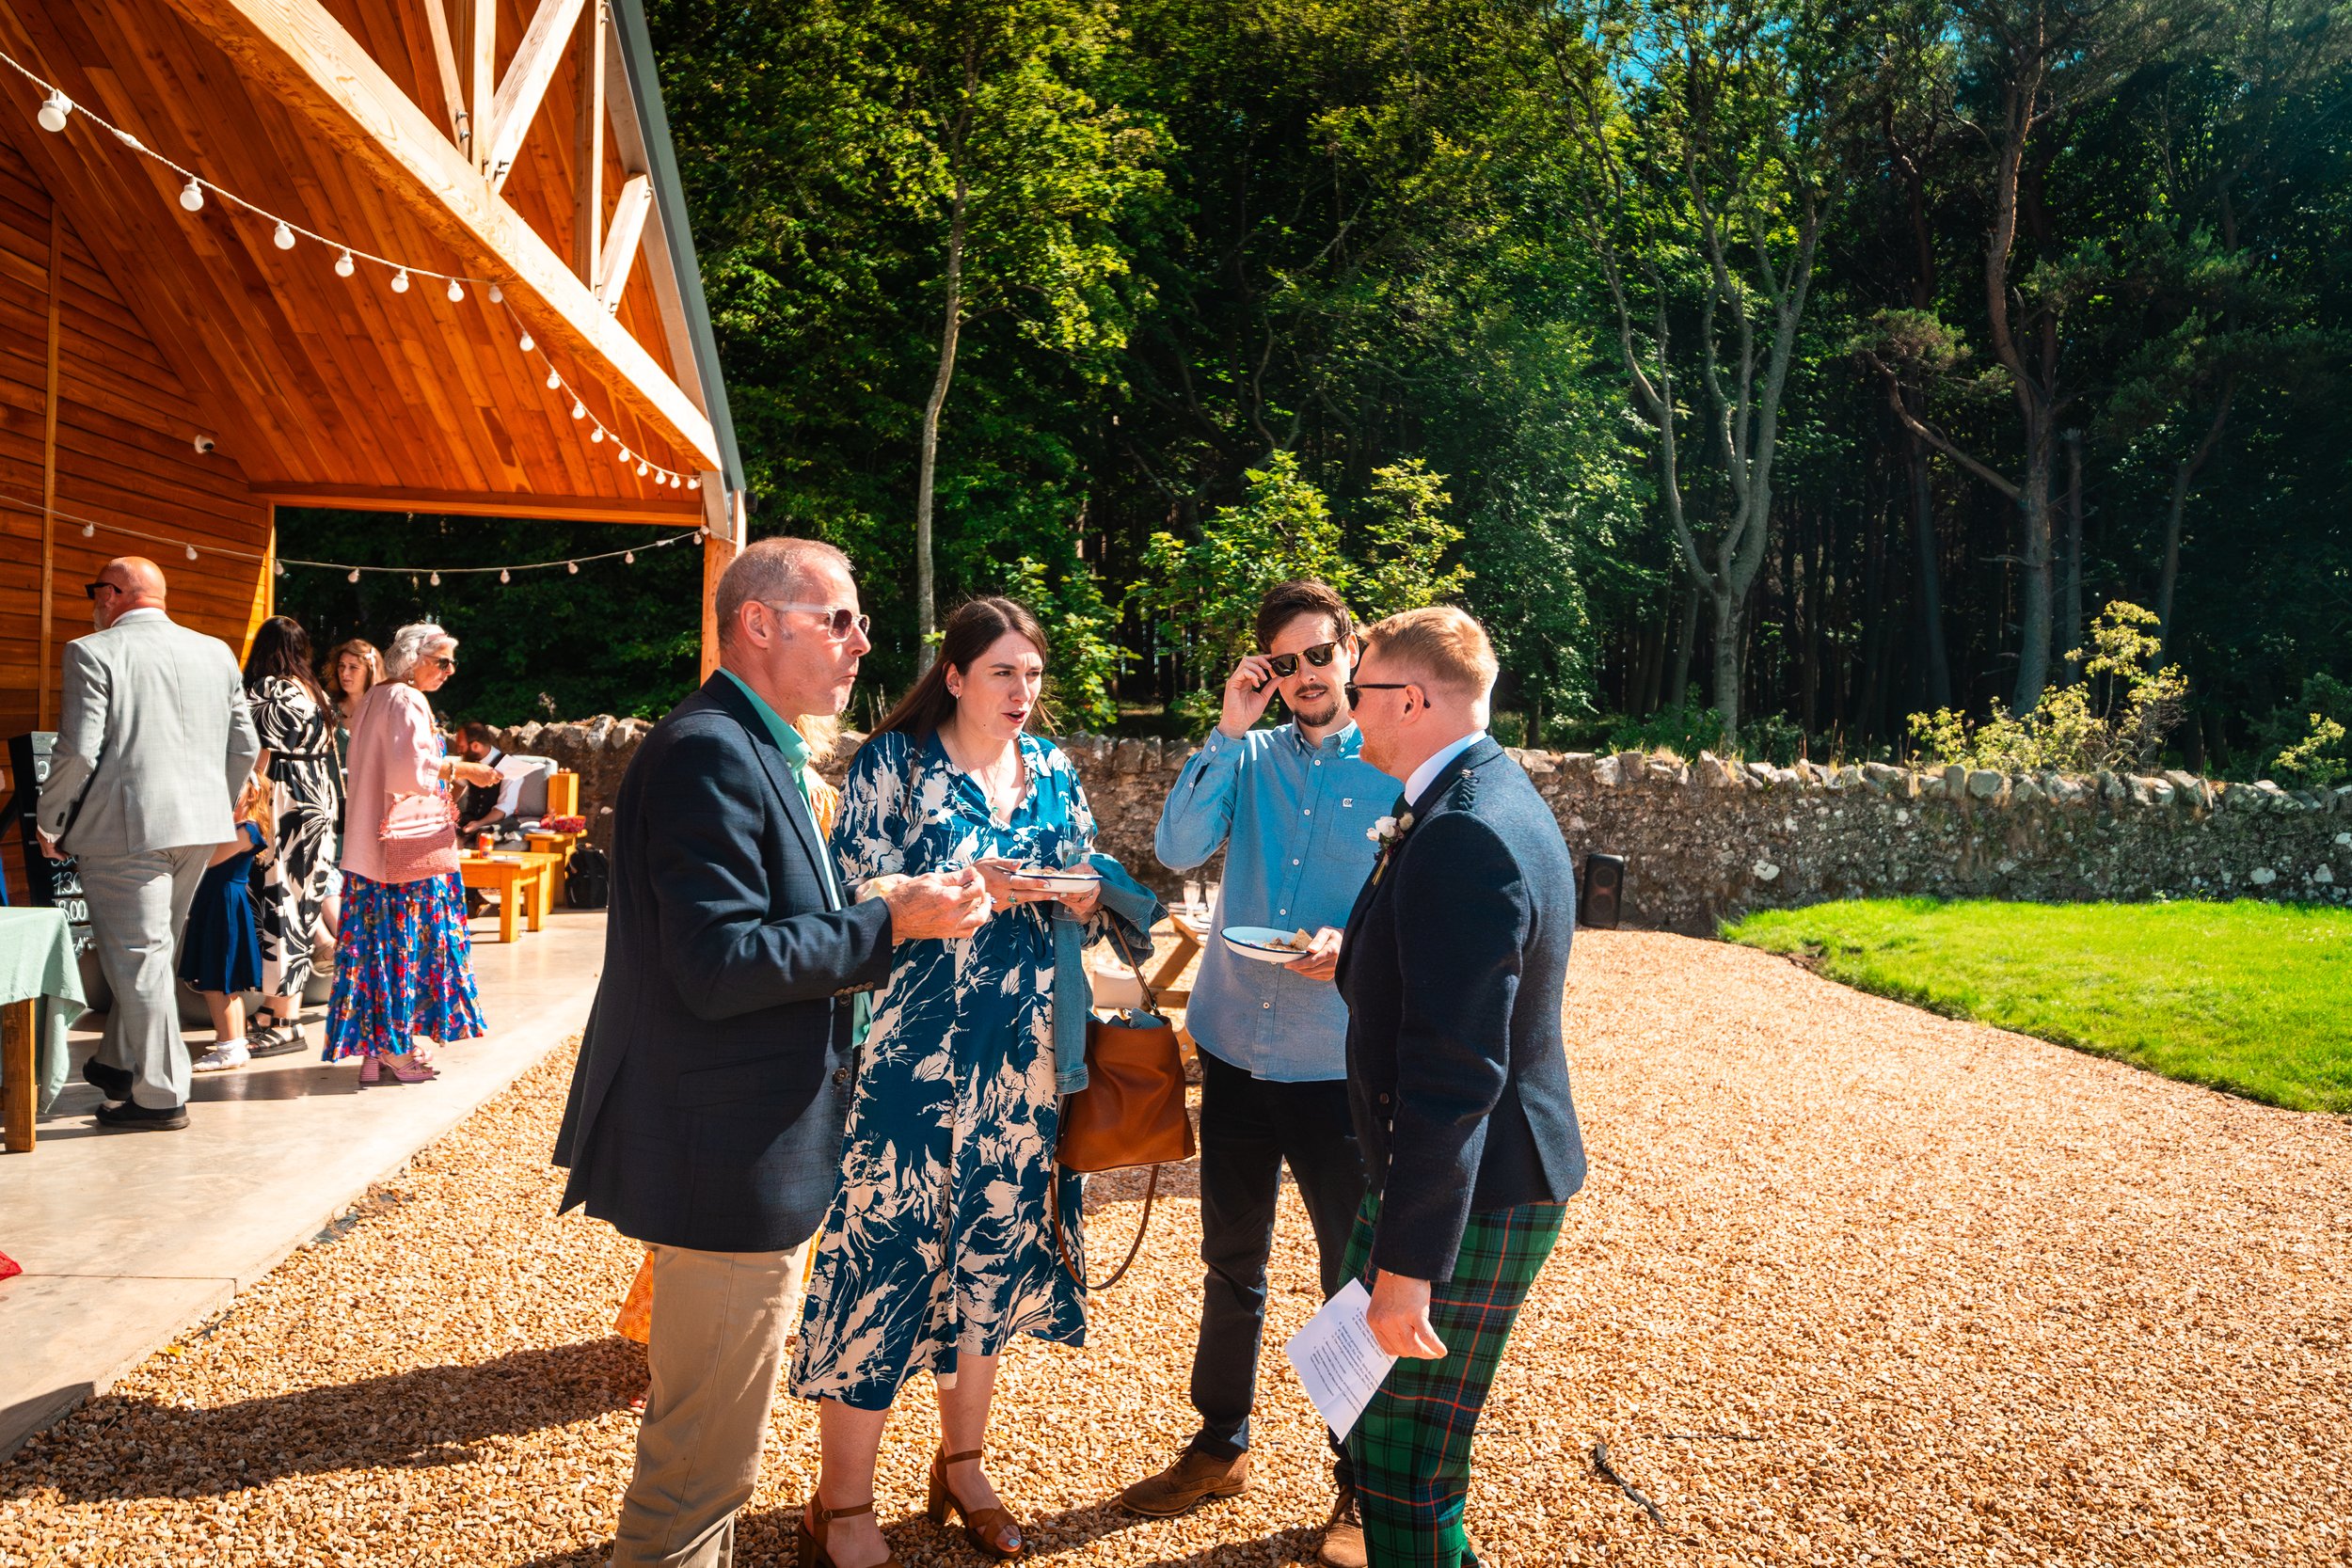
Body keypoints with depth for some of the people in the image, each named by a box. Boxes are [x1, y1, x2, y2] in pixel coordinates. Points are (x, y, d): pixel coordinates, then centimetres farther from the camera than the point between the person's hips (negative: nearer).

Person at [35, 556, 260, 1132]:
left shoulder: (92, 653, -8)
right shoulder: (216, 652, 9)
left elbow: (79, 750, -14)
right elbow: (245, 746, 10)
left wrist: (49, 822, 0)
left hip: (124, 830, -6)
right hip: (199, 827, 6)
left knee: (139, 959, 0)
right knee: (150, 952, 20)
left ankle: (161, 1096, 5)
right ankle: (121, 1064, 32)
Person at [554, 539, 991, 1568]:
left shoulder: (757, 750, 14)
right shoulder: (709, 753, -20)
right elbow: (719, 966, -27)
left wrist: (911, 906, 9)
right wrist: (892, 923, -21)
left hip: (744, 1153, 11)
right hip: (727, 1164, -11)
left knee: (701, 1433, 26)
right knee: (704, 1454, 5)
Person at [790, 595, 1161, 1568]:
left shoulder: (1051, 773, 10)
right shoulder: (892, 763, -5)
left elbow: (1091, 900, 14)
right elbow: (858, 901, -10)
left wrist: (1084, 895, -9)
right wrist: (973, 885, -21)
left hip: (1022, 1056, 5)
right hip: (912, 1051, -5)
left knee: (992, 1247, 14)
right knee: (886, 1246, -3)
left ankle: (963, 1464, 34)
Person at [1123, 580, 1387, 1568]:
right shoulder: (1249, 758, 4)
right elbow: (1177, 850, -10)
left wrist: (1354, 948, -22)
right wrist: (1228, 730, -13)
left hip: (1340, 1069, -3)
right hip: (1235, 1052, 3)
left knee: (1356, 1281, 7)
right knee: (1231, 1266, 18)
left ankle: (1363, 1489, 26)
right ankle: (1220, 1448, 37)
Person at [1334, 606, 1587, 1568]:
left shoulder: (1463, 835, -25)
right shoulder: (1493, 796, 9)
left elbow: (1455, 1071, -28)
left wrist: (1409, 1262, -26)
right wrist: (1356, 963, 13)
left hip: (1468, 1198, -11)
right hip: (1500, 1175, 11)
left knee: (1403, 1467, 3)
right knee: (1382, 1430, 24)